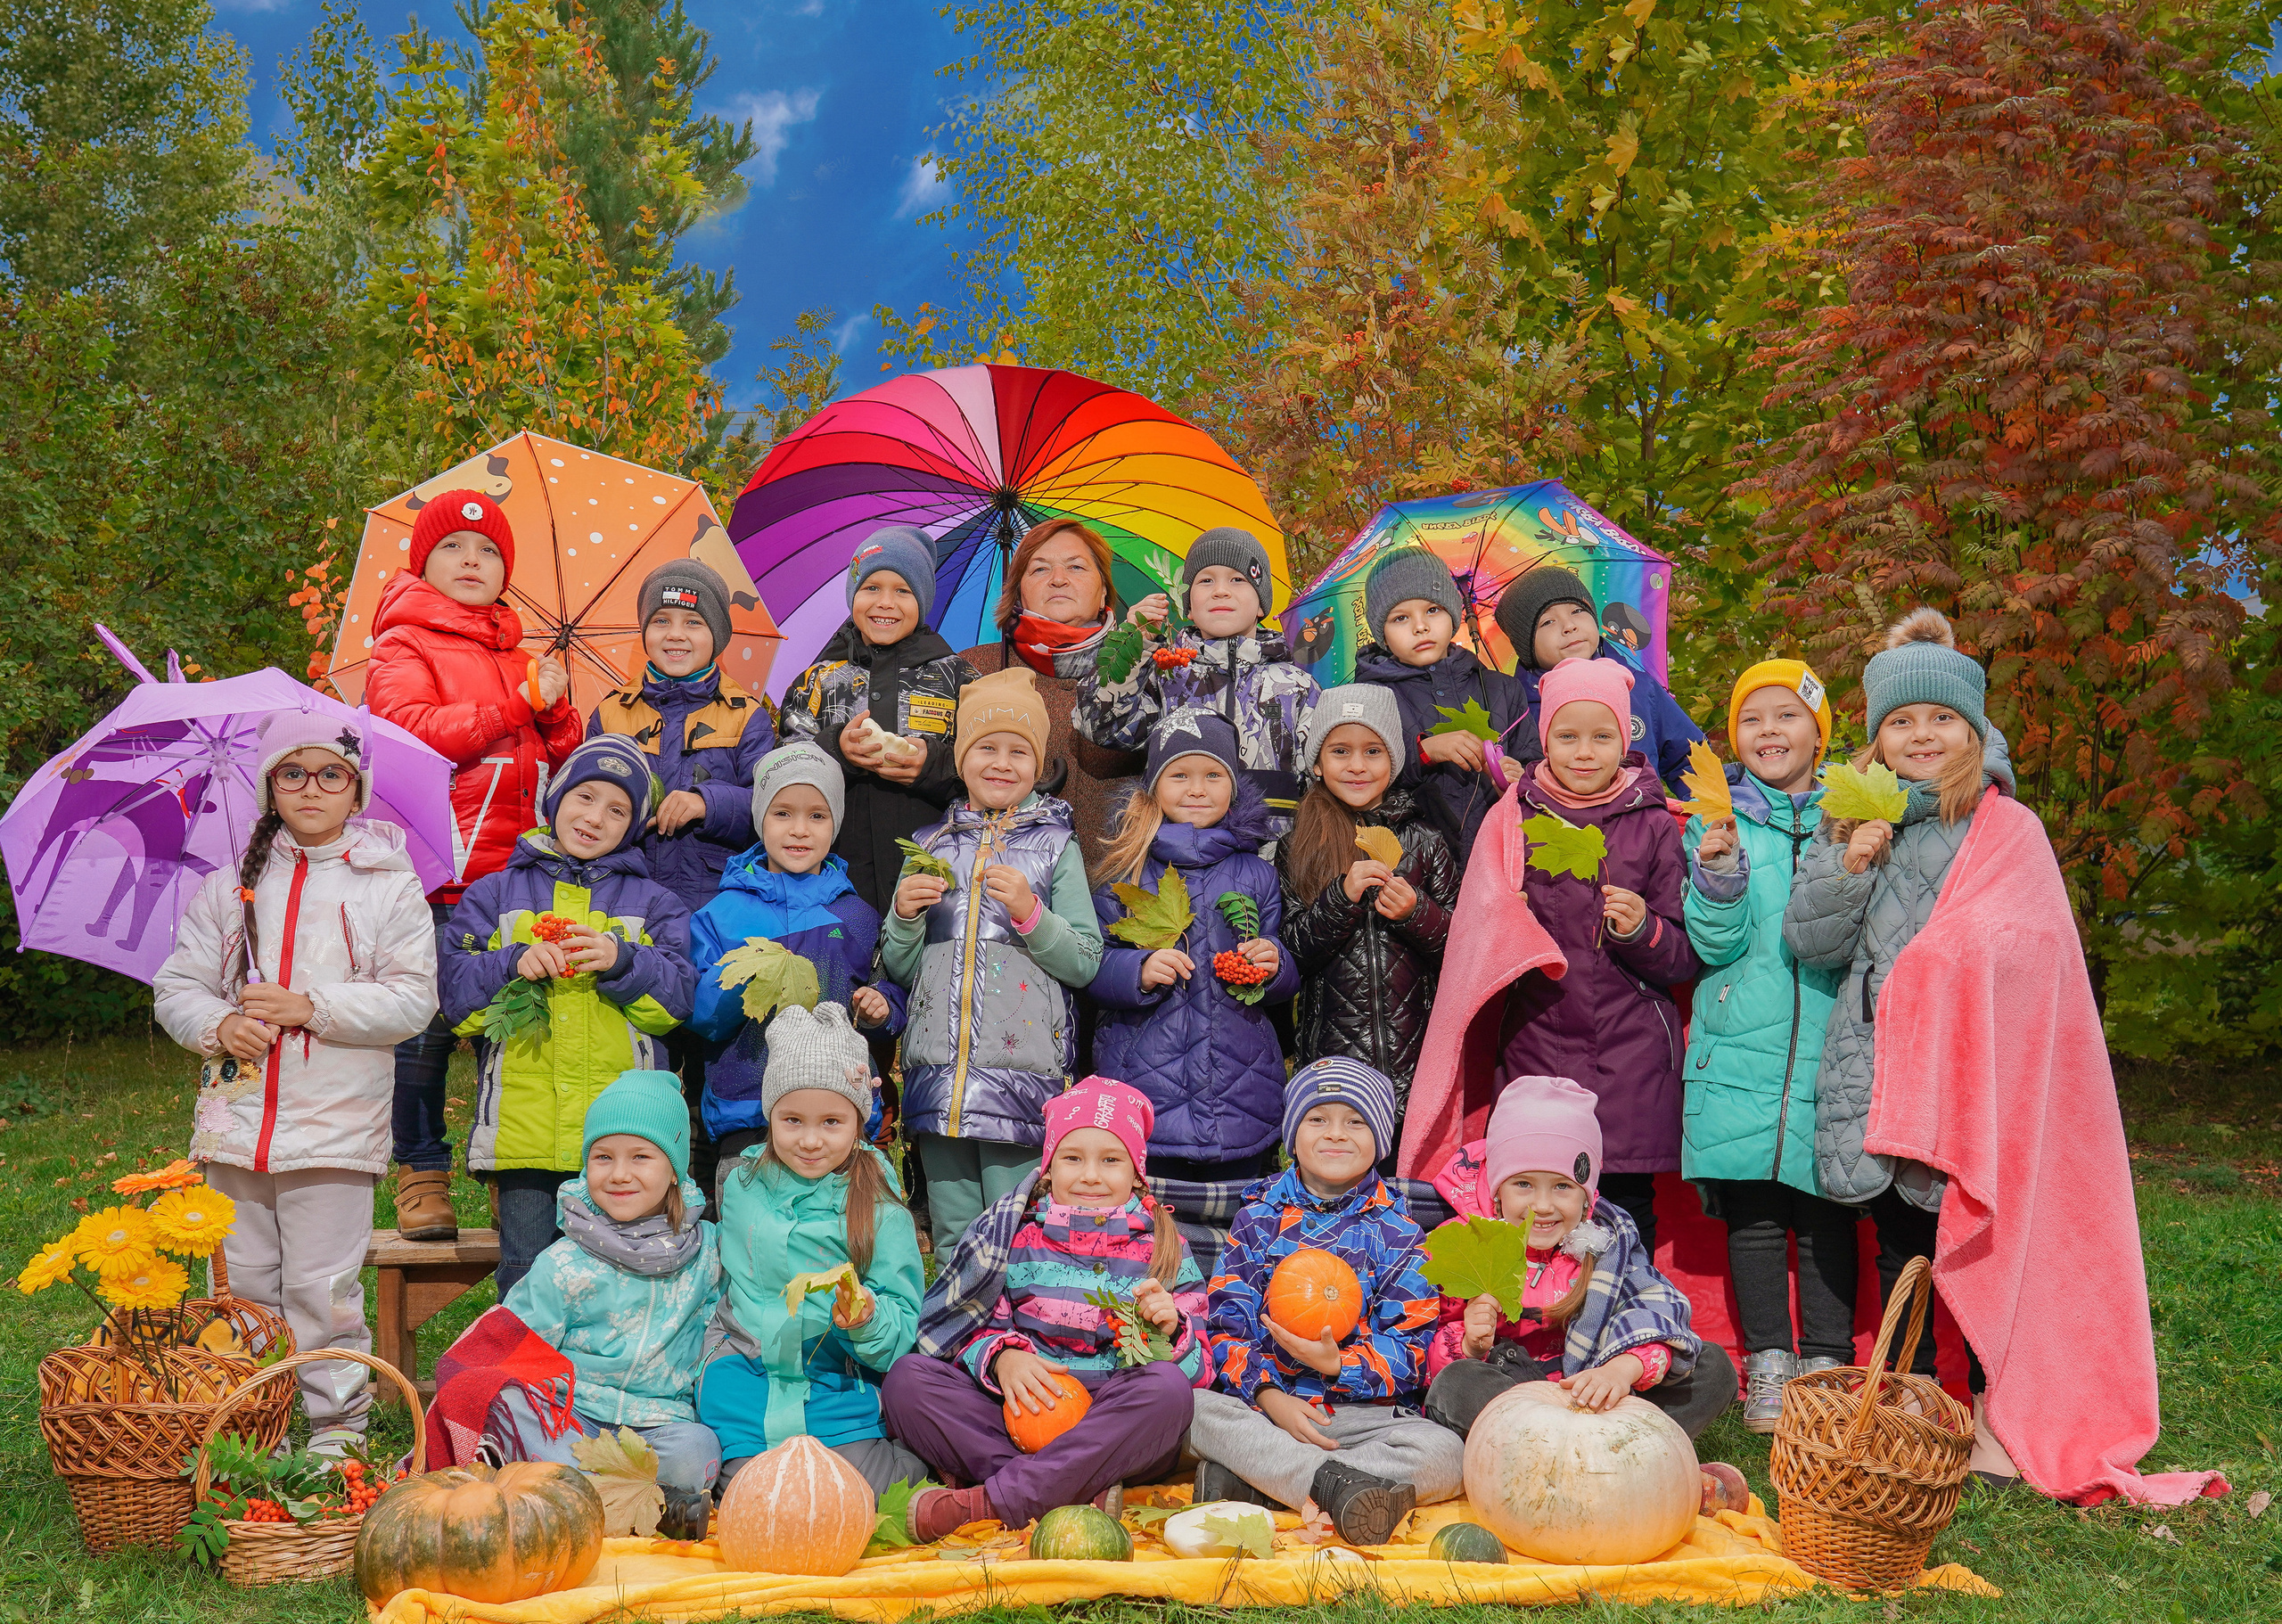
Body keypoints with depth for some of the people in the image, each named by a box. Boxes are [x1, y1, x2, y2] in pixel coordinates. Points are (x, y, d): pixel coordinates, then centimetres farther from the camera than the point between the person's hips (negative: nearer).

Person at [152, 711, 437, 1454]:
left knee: (322, 1288, -3)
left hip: (337, 1122, -3)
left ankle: (336, 1427, 10)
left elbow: (413, 999, -6)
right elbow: (175, 987, 11)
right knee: (242, 1281, 8)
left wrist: (310, 1006, -14)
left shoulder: (389, 886, 2)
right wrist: (219, 1024, -10)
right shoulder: (230, 886, 11)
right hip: (237, 1114, 3)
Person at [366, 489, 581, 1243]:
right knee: (425, 1027, -4)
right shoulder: (404, 649, 6)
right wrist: (517, 708, -11)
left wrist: (557, 709, -1)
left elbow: (568, 763, 19)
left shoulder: (520, 661, 24)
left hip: (515, 873, 5)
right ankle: (421, 1175, 7)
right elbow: (412, 729, -14)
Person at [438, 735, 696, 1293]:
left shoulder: (652, 902, 13)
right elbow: (454, 996, 6)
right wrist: (512, 965, -10)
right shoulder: (496, 893, 13)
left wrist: (622, 961, -16)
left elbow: (676, 1001, 1)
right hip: (523, 1121, 0)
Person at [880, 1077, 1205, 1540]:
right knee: (907, 1377, -19)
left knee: (1166, 1387, -34)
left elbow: (1197, 1367, 5)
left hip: (1116, 1433, -1)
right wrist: (1002, 1357, -14)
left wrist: (1169, 1331, -17)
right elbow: (978, 1328, 8)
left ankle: (985, 1503, -34)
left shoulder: (1164, 1247, 9)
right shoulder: (1018, 1237, 11)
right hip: (1024, 1412, 1)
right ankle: (1080, 1496, -31)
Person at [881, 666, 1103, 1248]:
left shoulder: (1055, 846, 5)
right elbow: (900, 969, 15)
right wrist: (904, 914, -4)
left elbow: (1085, 964, -1)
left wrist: (1029, 911, -14)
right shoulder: (931, 845, 14)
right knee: (951, 1239, 7)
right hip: (937, 1070, 3)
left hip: (1022, 1068, -3)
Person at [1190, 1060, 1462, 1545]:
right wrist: (1269, 1395, -16)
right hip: (1263, 1405, 0)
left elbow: (1409, 1347, 0)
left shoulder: (1397, 1233, 7)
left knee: (1445, 1455, -30)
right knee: (1197, 1410, -31)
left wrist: (1337, 1364, -19)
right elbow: (1228, 1318, 2)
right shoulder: (1259, 1217, 10)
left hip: (1364, 1413, 0)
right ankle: (1337, 1484, -43)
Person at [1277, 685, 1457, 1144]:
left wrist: (1416, 912, -12)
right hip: (1331, 1055, 0)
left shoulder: (1424, 842, 6)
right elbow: (1292, 954, -1)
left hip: (1413, 1056, 0)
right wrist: (1343, 895, -14)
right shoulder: (1297, 848, 5)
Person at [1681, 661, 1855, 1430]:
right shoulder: (1716, 820, 7)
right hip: (1741, 1049, 0)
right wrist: (1719, 875, -17)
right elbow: (1716, 943, 0)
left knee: (1825, 1212, 3)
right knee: (1751, 1214, 4)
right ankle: (1767, 1365, 16)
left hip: (1828, 1045, 0)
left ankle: (1827, 1364, 14)